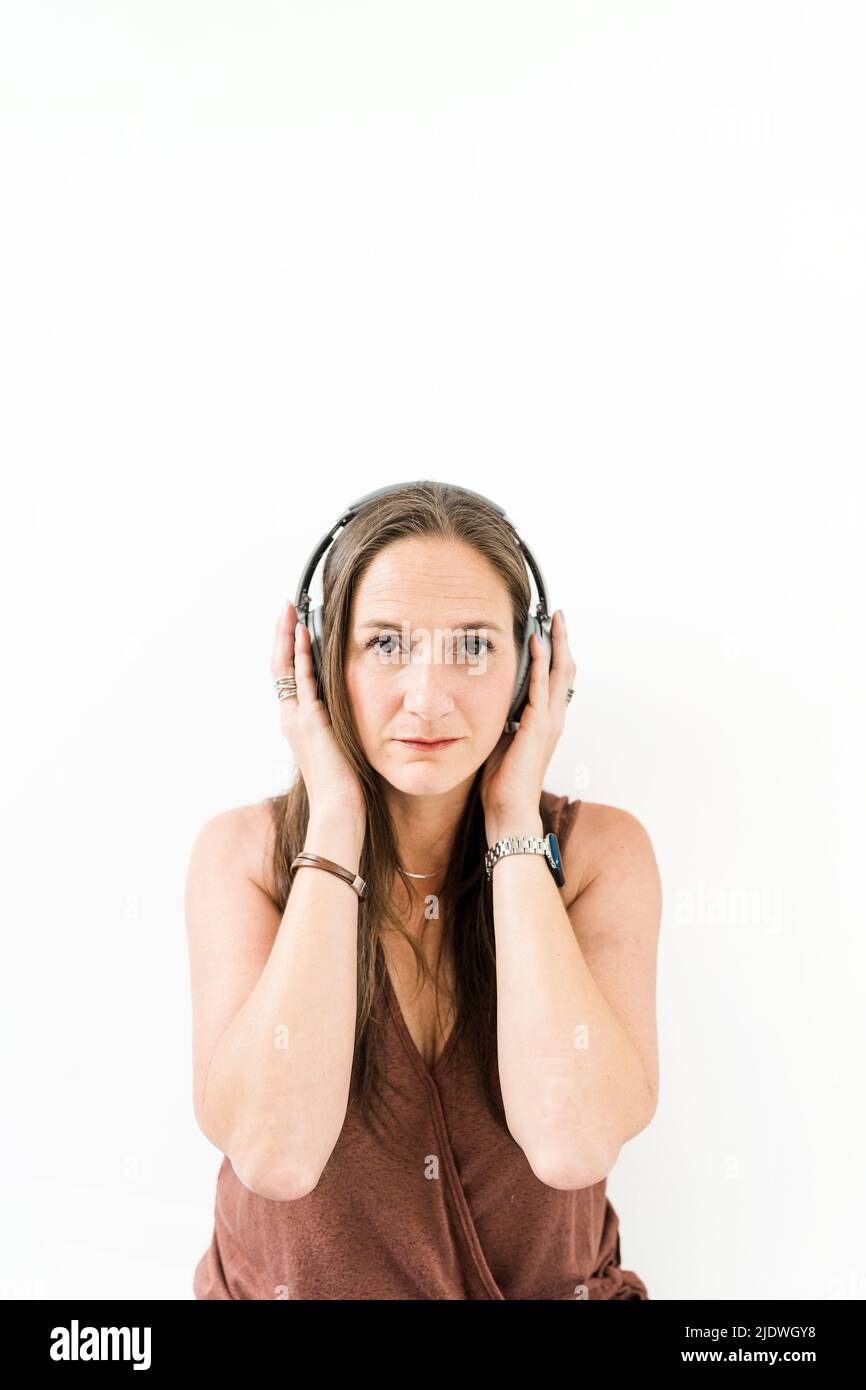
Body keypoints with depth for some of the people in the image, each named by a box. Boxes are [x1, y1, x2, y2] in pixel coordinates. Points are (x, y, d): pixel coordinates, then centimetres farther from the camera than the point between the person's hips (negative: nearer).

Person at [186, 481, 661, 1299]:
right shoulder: (241, 852, -8)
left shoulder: (599, 852, -7)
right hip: (291, 1283, 0)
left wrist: (514, 823, -18)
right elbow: (274, 1153, -20)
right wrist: (333, 825, -19)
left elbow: (573, 1144, -20)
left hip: (548, 1285, 1)